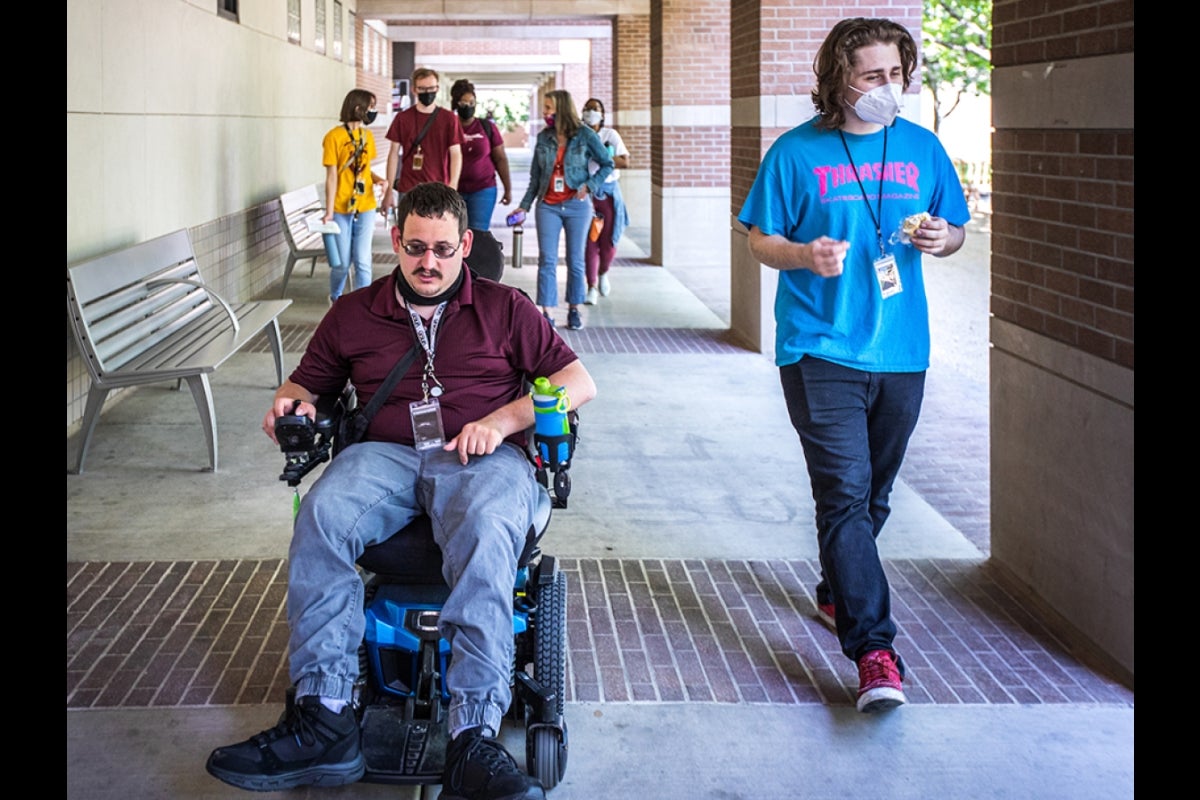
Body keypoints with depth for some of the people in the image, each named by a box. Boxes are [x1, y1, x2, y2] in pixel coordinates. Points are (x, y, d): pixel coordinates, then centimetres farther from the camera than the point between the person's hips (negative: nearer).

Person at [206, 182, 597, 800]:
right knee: (322, 514, -33)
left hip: (483, 458, -2)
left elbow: (579, 382, 12)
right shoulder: (353, 313, 23)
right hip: (386, 454, 2)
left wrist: (501, 420, -4)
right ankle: (323, 719, -36)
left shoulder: (504, 308, 17)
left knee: (485, 530, -39)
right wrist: (291, 402, 3)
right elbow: (306, 381, 29)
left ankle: (473, 736, -47)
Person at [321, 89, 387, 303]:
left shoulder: (368, 135, 8)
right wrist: (329, 211, -11)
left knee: (363, 261, -1)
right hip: (341, 209, -4)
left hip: (365, 208, 4)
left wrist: (378, 179, -6)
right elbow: (331, 176, -9)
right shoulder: (334, 137, -9)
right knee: (342, 262, 5)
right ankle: (336, 298, 31)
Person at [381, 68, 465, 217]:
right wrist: (389, 191, 3)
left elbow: (456, 154, 1)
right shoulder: (402, 118, 6)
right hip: (408, 191, 1)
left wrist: (452, 188, -11)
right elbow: (394, 153, 8)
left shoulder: (449, 119, 3)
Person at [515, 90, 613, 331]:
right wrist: (524, 206, 6)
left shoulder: (584, 135, -4)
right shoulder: (543, 138, 5)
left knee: (575, 260, 6)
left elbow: (607, 164, 2)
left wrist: (589, 186, -12)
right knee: (547, 260, -3)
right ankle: (546, 313, -1)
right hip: (548, 205, 2)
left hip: (577, 205, -2)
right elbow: (535, 177, 11)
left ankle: (574, 311, 16)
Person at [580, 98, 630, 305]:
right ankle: (592, 287, 2)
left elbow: (625, 162, -3)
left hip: (608, 192, 1)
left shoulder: (611, 135, 6)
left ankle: (603, 273, 31)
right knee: (589, 242, -5)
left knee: (608, 242, 1)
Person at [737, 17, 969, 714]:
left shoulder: (923, 148, 9)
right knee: (845, 493, -12)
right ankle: (874, 648, -14)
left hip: (902, 352, 4)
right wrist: (803, 255, -19)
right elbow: (760, 240, 2)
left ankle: (838, 591, 40)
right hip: (821, 350, -4)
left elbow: (956, 230, 17)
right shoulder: (797, 152, -2)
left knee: (874, 494, 16)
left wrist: (943, 238, -7)